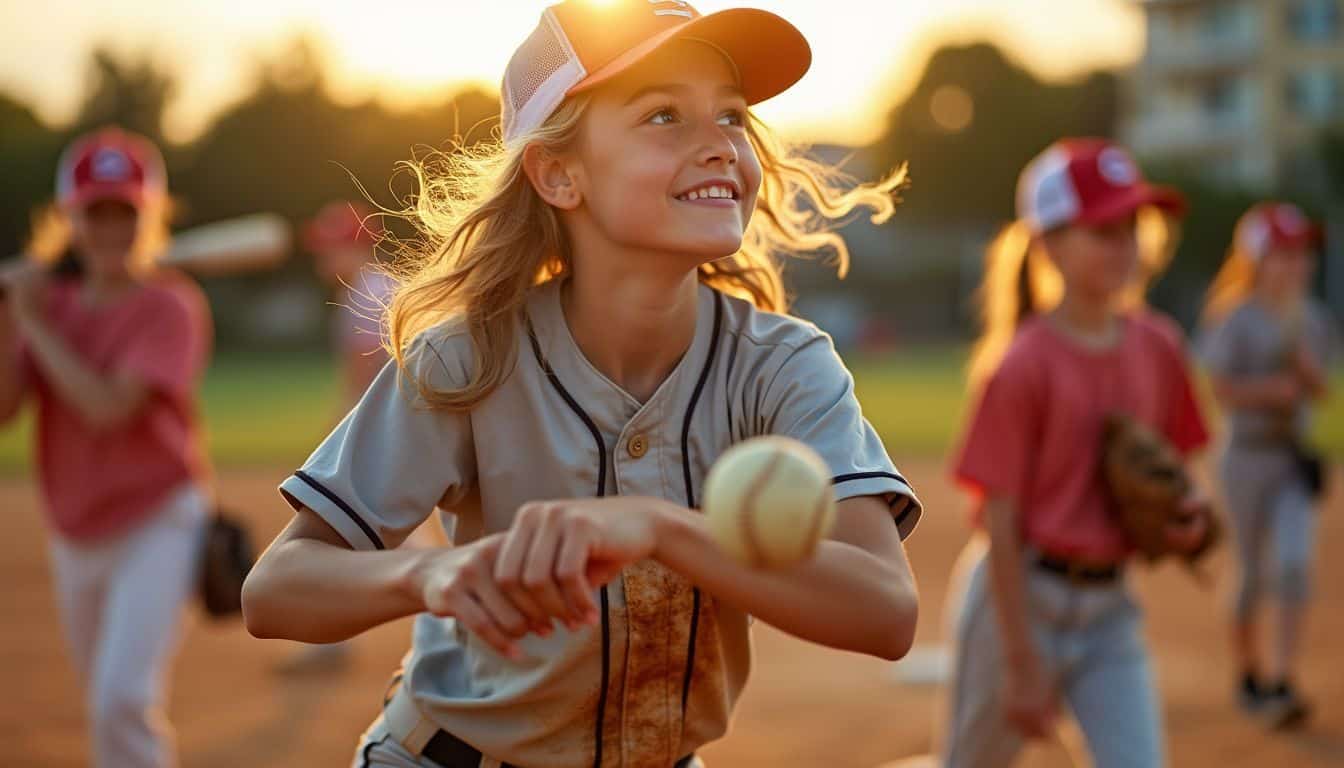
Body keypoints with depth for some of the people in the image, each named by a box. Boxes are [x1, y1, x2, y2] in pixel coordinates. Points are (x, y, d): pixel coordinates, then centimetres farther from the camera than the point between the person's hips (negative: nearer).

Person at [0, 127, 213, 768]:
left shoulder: (171, 306, -13)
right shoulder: (53, 305, 5)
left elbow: (107, 408, -25)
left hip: (158, 525, -6)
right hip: (75, 536, 7)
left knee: (122, 699, -19)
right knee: (104, 700, 20)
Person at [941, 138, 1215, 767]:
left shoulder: (1157, 346, 2)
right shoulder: (1022, 365, -16)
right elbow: (1000, 524, -16)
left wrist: (1187, 515, -6)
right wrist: (1021, 663, -17)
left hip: (1109, 604, 5)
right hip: (1021, 597, -5)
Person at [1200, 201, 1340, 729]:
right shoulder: (1237, 319, -9)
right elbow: (1223, 390, -13)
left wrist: (1299, 351, -16)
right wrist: (1279, 388, -16)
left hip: (1296, 454, 4)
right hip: (1247, 453, -3)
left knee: (1294, 566, -11)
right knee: (1253, 574, 6)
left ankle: (1282, 685, -11)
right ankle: (1247, 676, 25)